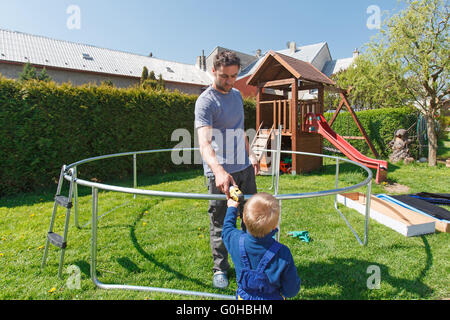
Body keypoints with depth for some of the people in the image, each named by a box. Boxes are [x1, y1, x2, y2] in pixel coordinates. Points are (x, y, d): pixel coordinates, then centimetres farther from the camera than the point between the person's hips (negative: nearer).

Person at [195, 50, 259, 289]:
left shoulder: (237, 95, 11)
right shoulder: (205, 101, -14)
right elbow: (204, 143, -29)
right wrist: (219, 171, -44)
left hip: (244, 168, 7)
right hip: (220, 172, -7)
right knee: (220, 224, 5)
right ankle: (220, 269, 26)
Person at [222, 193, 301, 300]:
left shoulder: (237, 241, -24)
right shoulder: (283, 253, -31)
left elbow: (227, 229, 3)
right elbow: (292, 291, -18)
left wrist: (232, 208, 17)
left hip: (243, 296, 2)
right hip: (273, 297, -2)